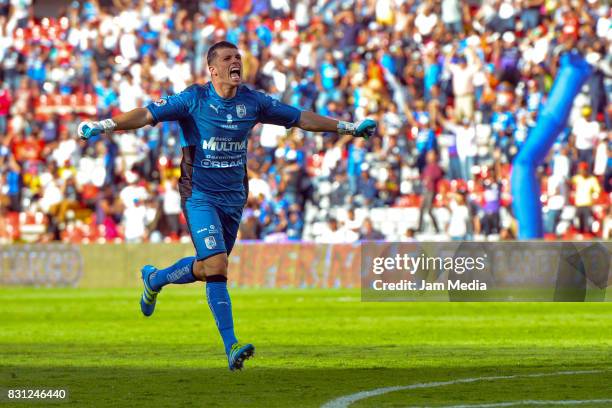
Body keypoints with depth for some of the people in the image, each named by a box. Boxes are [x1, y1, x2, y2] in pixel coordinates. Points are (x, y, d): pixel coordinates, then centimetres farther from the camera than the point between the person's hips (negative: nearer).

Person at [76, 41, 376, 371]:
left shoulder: (252, 102, 3)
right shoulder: (193, 99, -10)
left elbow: (300, 118, 12)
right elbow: (147, 115, -16)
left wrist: (349, 128, 14)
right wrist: (103, 126, -30)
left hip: (233, 197, 5)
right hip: (199, 195, -5)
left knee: (208, 268, 13)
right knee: (216, 266, -19)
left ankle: (154, 279, 39)